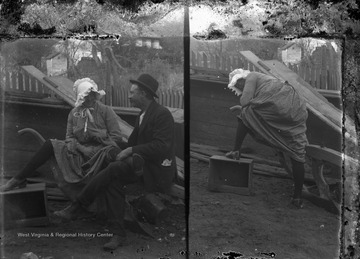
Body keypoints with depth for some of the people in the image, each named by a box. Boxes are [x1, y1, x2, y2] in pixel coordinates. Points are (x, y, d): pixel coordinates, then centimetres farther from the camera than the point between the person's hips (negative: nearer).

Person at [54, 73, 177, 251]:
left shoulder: (162, 114, -13)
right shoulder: (142, 115, 17)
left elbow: (161, 147, -22)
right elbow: (134, 141, 17)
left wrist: (131, 150, -22)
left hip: (157, 169, -8)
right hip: (143, 163, 8)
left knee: (113, 170, -25)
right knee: (113, 182, -18)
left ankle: (76, 208, -14)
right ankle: (118, 234, -17)